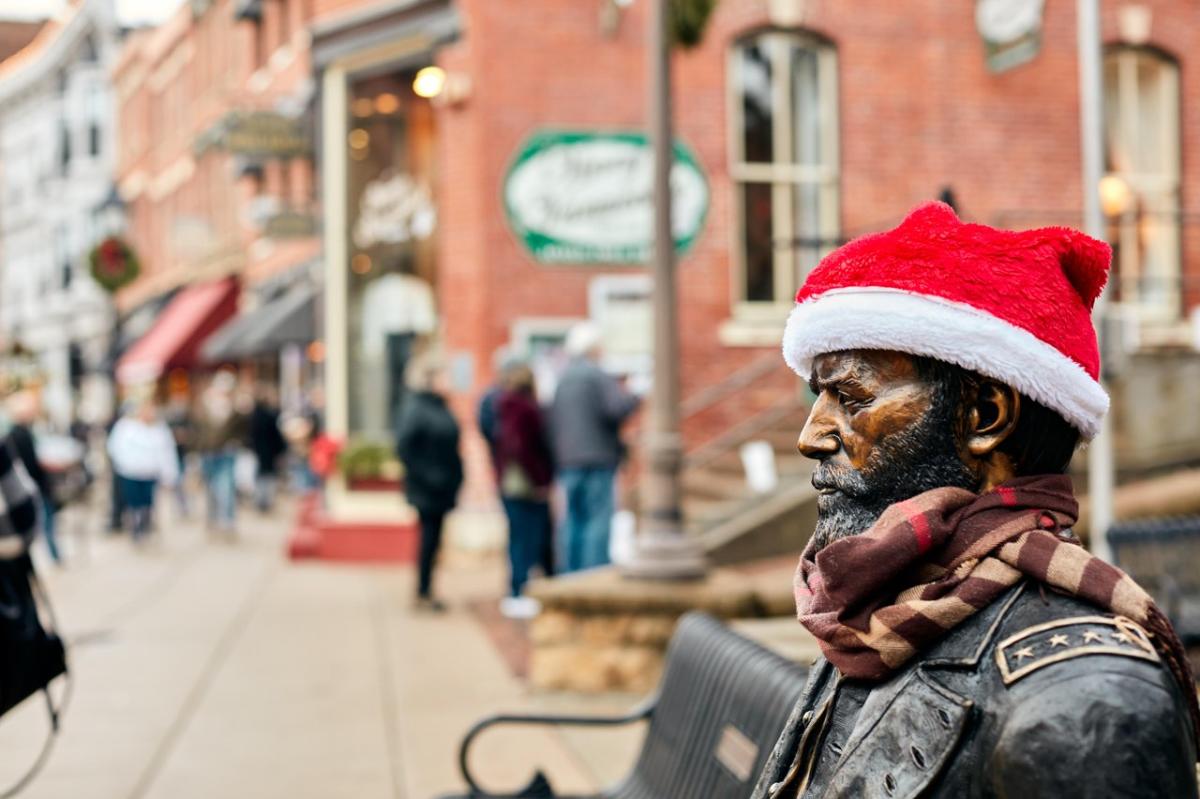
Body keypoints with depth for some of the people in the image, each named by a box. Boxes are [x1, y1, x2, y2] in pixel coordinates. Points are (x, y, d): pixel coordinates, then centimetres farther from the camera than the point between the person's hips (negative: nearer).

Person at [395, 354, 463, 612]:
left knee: (433, 539, 11)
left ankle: (426, 592, 18)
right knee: (429, 538, -3)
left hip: (442, 490, 8)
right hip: (426, 490, -8)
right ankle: (423, 594, 6)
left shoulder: (439, 406, 11)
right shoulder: (415, 408, -15)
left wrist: (455, 477, 11)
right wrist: (425, 476, -20)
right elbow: (404, 447, -20)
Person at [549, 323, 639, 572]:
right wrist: (636, 397, -2)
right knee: (598, 521, -5)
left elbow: (553, 423, 16)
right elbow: (618, 407, -22)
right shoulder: (597, 376, -8)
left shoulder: (561, 379, 13)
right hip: (597, 459, -7)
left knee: (573, 521, 10)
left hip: (567, 461, 7)